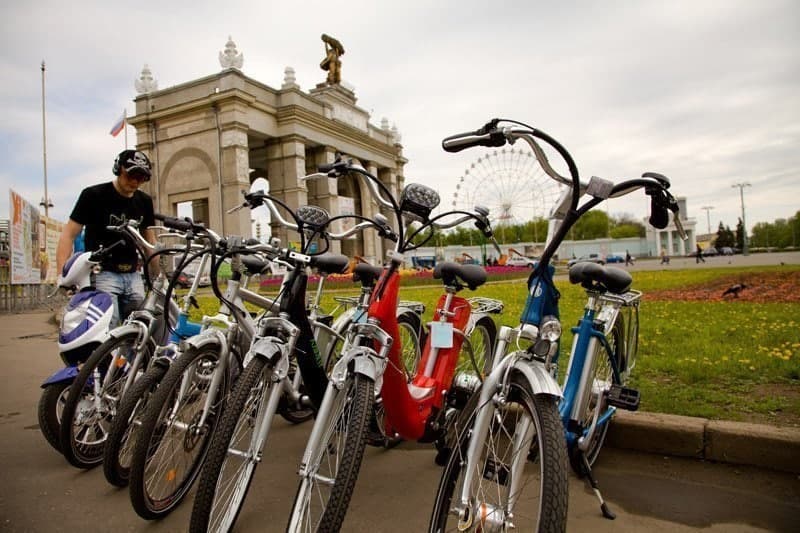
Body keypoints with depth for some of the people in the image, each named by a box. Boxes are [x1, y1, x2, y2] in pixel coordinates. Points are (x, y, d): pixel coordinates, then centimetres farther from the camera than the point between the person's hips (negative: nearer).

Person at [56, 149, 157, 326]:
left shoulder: (144, 201, 9)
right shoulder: (93, 195, -5)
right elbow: (68, 234, -6)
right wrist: (61, 274, -18)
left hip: (133, 276, 5)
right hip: (103, 274, -5)